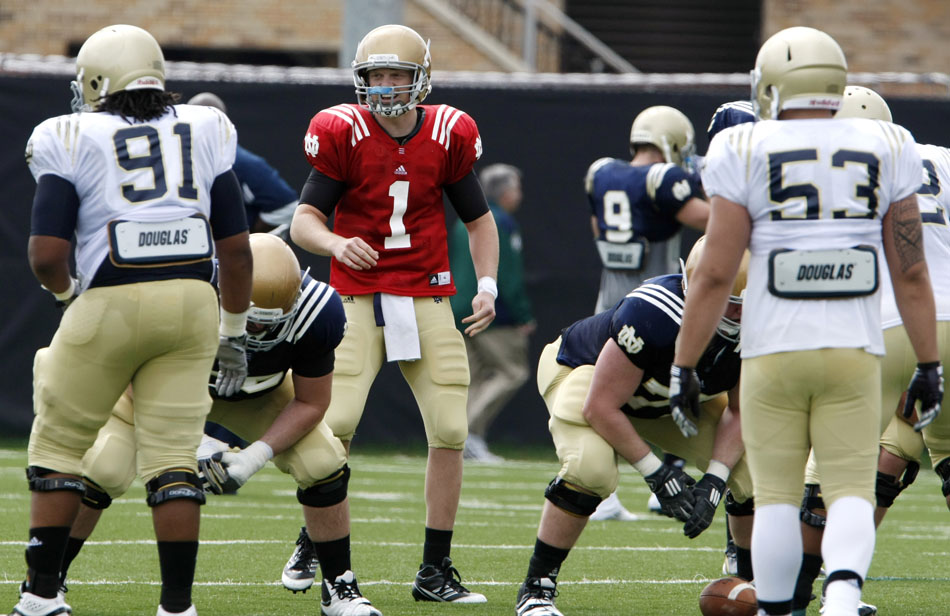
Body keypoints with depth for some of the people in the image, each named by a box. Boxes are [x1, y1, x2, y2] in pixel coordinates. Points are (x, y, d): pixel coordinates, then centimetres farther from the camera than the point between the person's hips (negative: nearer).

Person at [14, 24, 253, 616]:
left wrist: (66, 290, 15)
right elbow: (236, 247, 10)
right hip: (192, 300, 3)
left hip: (112, 302, -3)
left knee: (60, 443, 13)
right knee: (173, 457, 7)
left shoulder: (74, 141, 1)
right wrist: (234, 332, 20)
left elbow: (46, 254, -7)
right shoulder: (204, 132, 11)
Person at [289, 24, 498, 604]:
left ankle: (436, 570, 9)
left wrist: (488, 285, -1)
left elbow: (478, 218, 13)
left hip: (427, 301, 3)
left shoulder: (449, 136, 0)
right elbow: (304, 220, -7)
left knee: (450, 431, -2)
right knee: (335, 423, -16)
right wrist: (336, 243, -29)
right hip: (358, 299, -3)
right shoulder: (343, 134, -7)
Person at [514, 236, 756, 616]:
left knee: (754, 468, -8)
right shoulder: (652, 317, -42)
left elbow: (739, 410, -9)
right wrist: (655, 473, -31)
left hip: (672, 399, 6)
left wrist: (715, 479, -23)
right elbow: (601, 406, -34)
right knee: (590, 467, -34)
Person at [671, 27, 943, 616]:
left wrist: (683, 366, 3)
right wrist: (929, 365, 13)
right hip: (854, 348, 1)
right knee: (851, 489, 3)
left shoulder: (748, 153, -3)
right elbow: (911, 272, 6)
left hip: (774, 351, -1)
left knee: (776, 496, 8)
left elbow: (715, 274, -4)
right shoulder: (886, 152, 5)